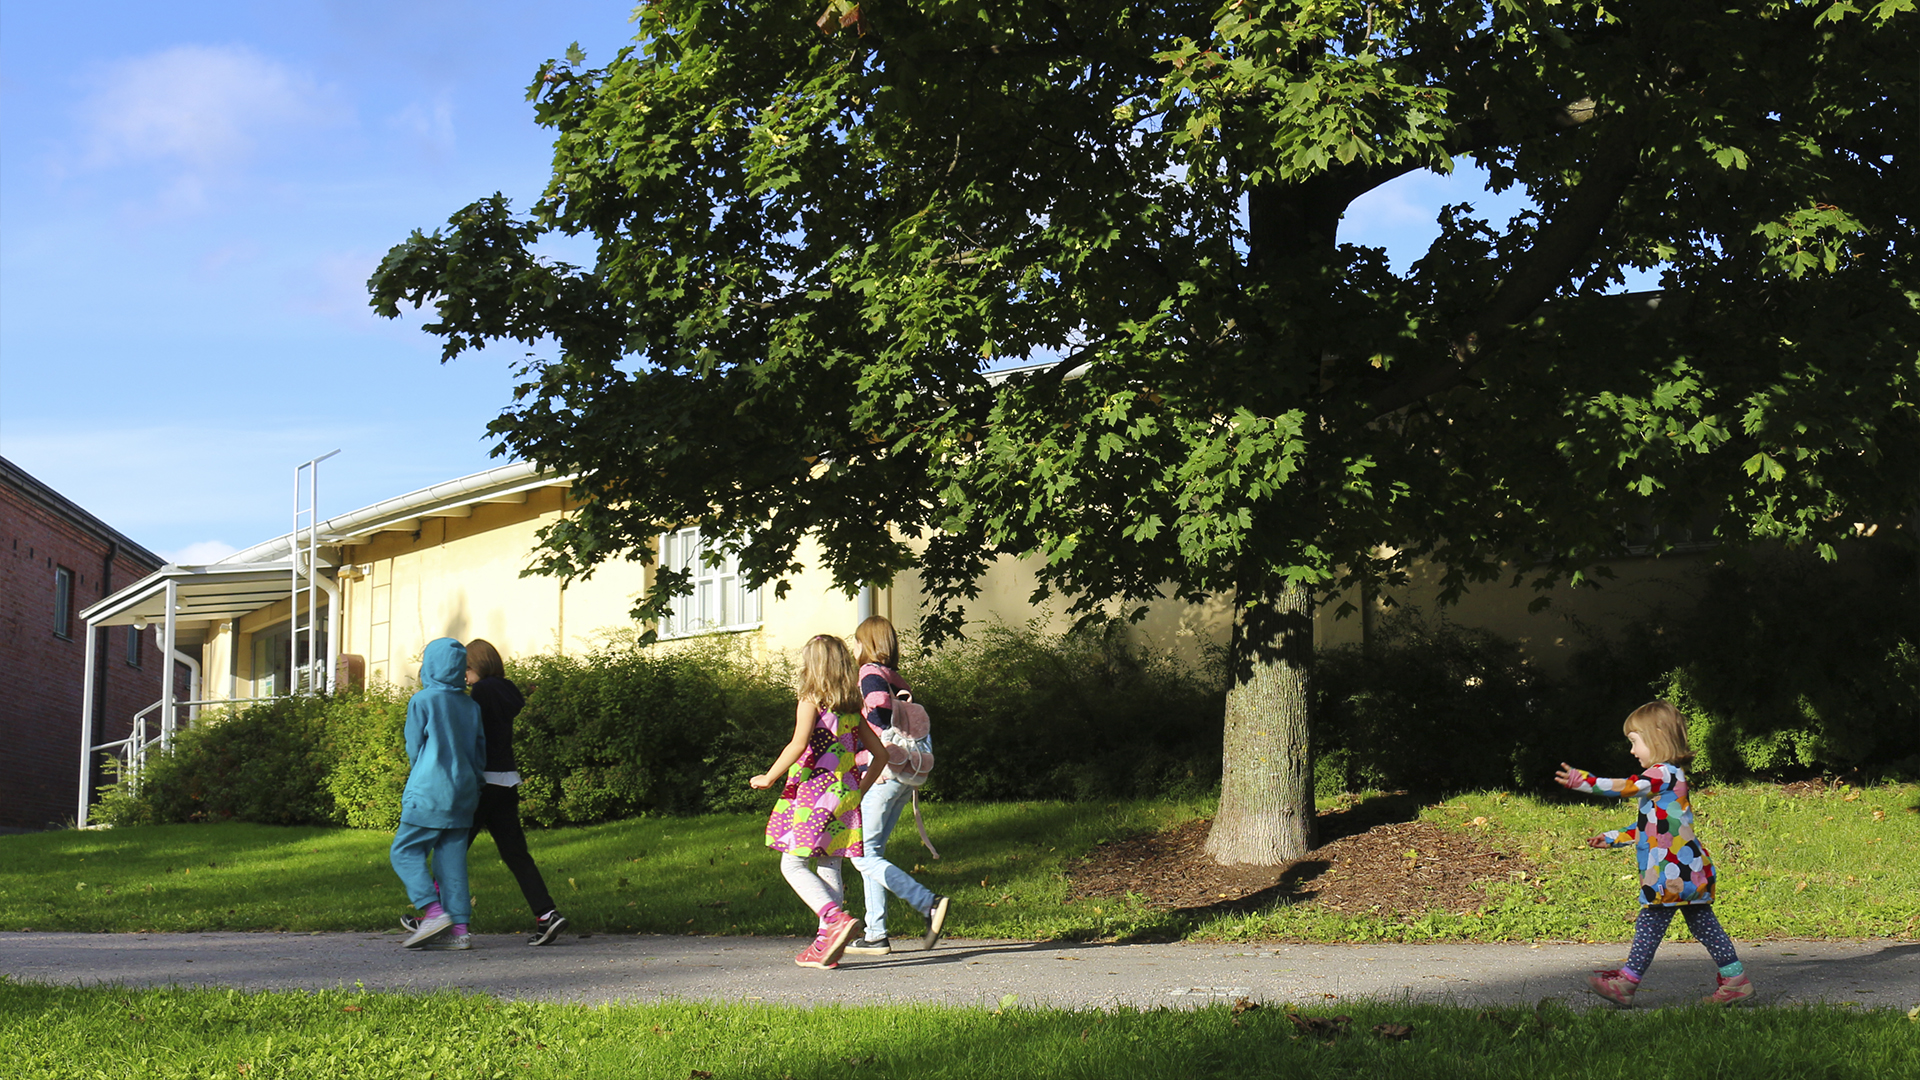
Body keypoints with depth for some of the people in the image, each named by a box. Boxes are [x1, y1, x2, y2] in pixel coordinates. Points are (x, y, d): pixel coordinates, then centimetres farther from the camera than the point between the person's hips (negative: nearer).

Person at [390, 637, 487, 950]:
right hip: (463, 793, 6)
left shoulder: (422, 701, -8)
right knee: (452, 858, 7)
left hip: (428, 793, -6)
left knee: (405, 851, 2)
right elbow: (480, 754, 13)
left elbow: (414, 749, -1)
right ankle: (458, 928, 3)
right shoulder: (471, 706, 8)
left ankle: (433, 912, -12)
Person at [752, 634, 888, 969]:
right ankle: (826, 944, 7)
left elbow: (799, 744, -19)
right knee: (830, 868, 9)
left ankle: (837, 919, -23)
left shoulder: (811, 700, -6)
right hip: (844, 794, 6)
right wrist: (861, 789, 23)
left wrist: (769, 778, -11)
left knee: (792, 865, -4)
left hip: (813, 792, -6)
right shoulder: (850, 708, 13)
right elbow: (880, 752, 14)